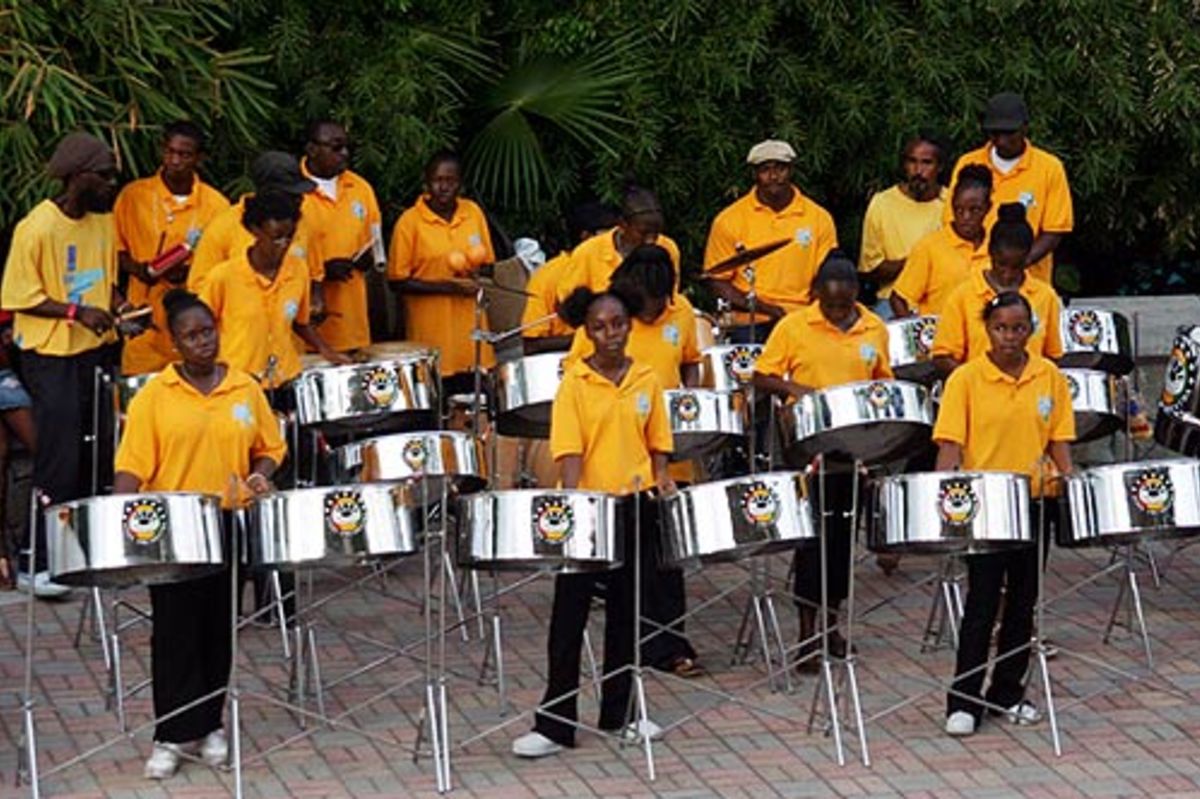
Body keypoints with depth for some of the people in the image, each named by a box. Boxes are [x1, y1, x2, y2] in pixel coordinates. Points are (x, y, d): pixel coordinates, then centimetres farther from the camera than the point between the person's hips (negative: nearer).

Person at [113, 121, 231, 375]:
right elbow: (115, 250, 10)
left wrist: (190, 273, -10)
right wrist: (136, 268, -10)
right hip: (145, 323, 0)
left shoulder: (216, 205, 1)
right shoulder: (133, 196, 1)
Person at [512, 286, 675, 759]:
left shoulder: (646, 380, 5)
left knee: (626, 611, 11)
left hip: (634, 506, 4)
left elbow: (657, 441, 13)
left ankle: (618, 713, 22)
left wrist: (662, 480, -4)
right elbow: (568, 449, -12)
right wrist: (573, 499, -25)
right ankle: (554, 724, 2)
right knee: (569, 615, -1)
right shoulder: (575, 383, -6)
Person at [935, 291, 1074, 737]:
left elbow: (1058, 438, 8)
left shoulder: (1050, 378, 4)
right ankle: (963, 702, 1)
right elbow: (950, 442, -10)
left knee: (1023, 602, 10)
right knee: (982, 603, -4)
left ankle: (1009, 693, 22)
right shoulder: (966, 379, -7)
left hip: (1033, 500, 4)